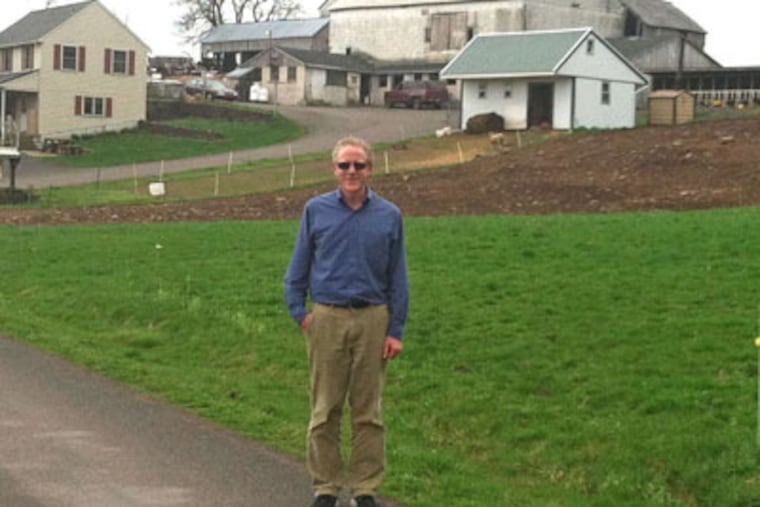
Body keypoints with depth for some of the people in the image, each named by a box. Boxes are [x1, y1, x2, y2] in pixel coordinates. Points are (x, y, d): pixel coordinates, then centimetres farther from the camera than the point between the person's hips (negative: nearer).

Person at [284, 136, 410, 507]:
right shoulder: (316, 210, 3)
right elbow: (298, 269, 9)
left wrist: (396, 331, 0)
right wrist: (299, 313, 0)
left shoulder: (389, 216, 3)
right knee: (325, 410, 4)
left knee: (368, 411, 6)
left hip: (372, 320, 0)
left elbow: (398, 278, 4)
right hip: (326, 319, 0)